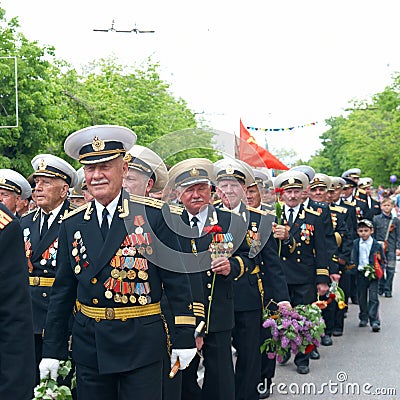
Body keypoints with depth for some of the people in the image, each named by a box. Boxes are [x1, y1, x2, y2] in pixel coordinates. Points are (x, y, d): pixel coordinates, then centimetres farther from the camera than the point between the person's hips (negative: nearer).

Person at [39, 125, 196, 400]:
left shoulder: (154, 215, -5)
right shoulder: (72, 224, 4)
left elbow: (176, 279, -3)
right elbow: (63, 291, 9)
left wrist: (185, 337, -5)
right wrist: (52, 350, 7)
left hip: (141, 344, -3)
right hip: (88, 345, 3)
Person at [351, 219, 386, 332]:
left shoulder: (377, 245, -5)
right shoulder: (356, 244, 3)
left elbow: (383, 261, 3)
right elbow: (353, 259, 10)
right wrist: (356, 268, -6)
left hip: (373, 274, -3)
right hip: (360, 273, 3)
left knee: (373, 297, -8)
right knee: (362, 297, 11)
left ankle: (374, 321, -6)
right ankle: (363, 318, 25)